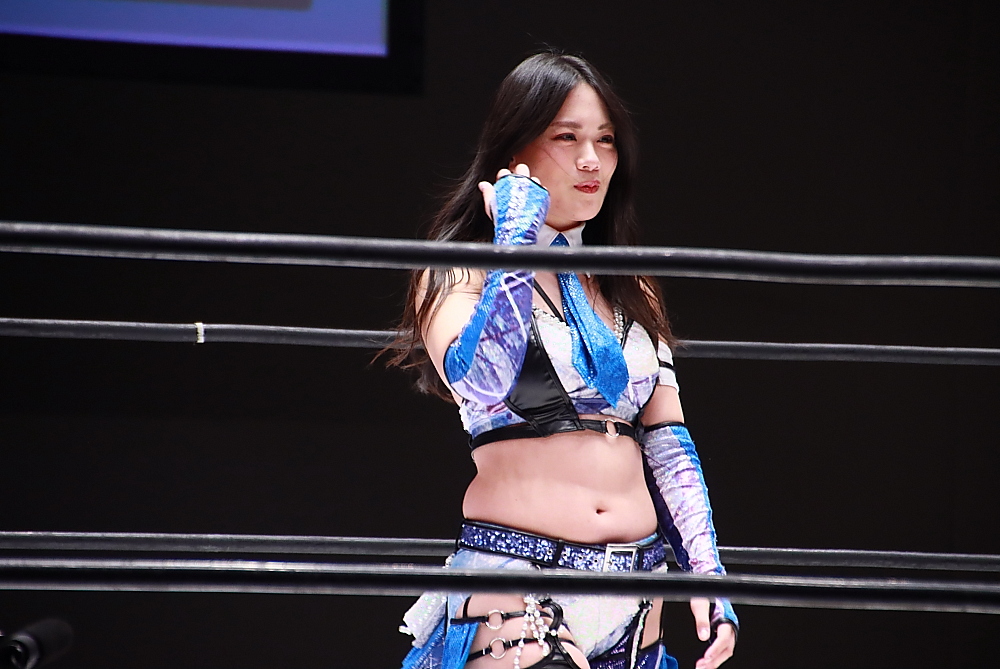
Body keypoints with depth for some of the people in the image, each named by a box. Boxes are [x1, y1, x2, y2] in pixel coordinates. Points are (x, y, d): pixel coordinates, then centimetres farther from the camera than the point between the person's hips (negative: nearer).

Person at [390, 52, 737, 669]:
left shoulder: (631, 292, 17)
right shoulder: (457, 277, 1)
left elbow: (666, 440, 13)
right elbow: (479, 384, -20)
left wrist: (706, 573, 2)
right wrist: (517, 238, -14)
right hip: (516, 580, -5)